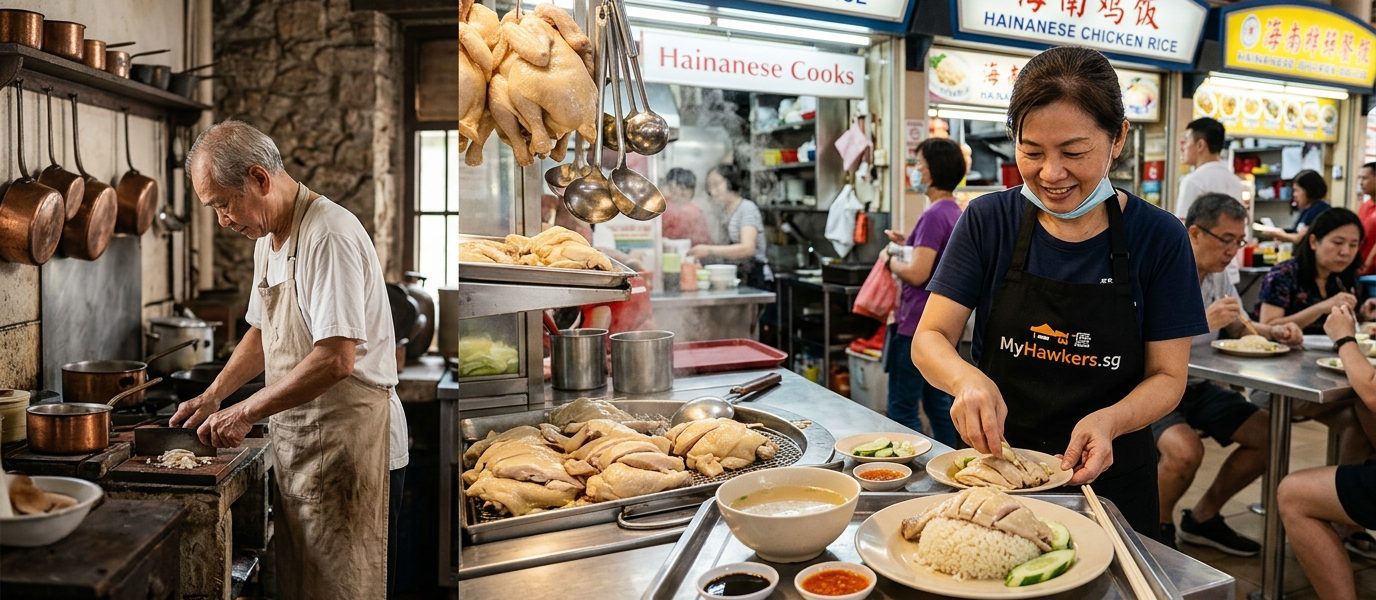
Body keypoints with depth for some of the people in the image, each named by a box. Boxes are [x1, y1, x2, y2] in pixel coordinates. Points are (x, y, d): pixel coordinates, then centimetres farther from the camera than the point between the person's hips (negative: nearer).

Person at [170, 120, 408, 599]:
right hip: (296, 441, 9)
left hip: (348, 443, -9)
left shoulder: (328, 235, -20)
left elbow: (335, 360, -27)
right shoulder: (268, 238, 12)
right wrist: (212, 397, 13)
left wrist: (246, 412, -18)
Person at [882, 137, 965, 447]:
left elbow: (918, 273, -23)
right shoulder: (955, 211, 12)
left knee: (902, 410, -2)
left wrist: (892, 261, -6)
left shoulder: (934, 215, -17)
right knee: (938, 402, 17)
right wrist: (907, 245, 14)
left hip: (918, 325, -10)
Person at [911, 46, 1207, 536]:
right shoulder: (988, 220, -8)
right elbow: (930, 337, -9)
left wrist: (1110, 420, -26)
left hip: (1108, 481, 0)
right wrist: (967, 379, -31)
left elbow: (1167, 376, -5)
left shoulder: (1158, 238, -9)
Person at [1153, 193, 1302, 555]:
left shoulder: (1218, 275, 6)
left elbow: (1239, 327, 17)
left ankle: (1202, 518, 16)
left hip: (1196, 386, 9)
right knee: (1185, 450, -31)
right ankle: (1159, 526, 0)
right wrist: (1201, 322, -36)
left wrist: (1273, 332, -4)